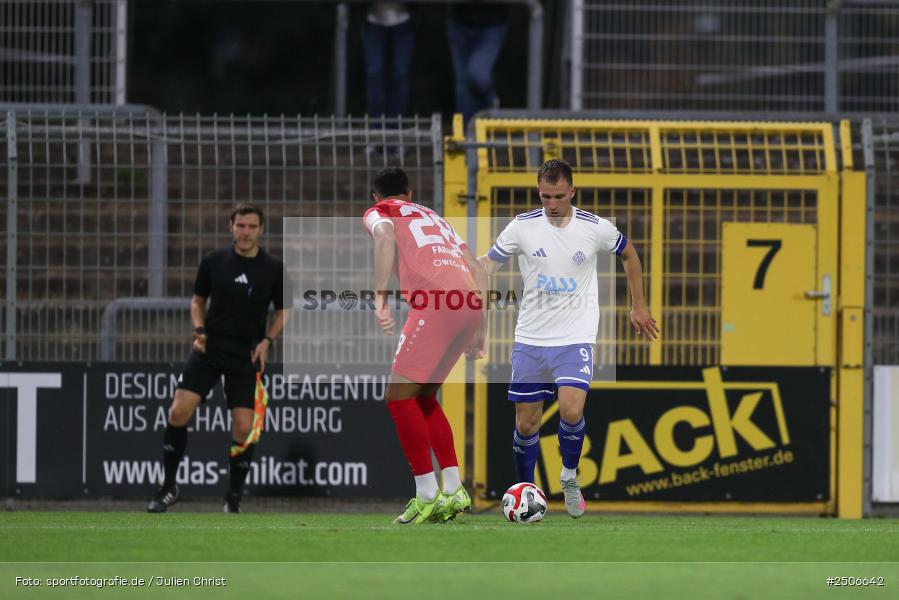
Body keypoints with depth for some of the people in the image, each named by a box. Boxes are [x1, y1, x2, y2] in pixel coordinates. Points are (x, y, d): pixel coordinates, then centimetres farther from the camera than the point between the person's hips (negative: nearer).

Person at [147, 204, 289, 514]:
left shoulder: (274, 269, -2)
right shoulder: (214, 262, -1)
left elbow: (283, 312, 9)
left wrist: (267, 341, -6)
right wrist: (199, 330, -5)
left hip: (246, 356, -1)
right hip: (209, 349, 1)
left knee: (243, 427, -6)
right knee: (179, 411, -12)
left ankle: (233, 499, 12)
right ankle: (169, 486, 3)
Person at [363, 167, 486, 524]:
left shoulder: (377, 212, 17)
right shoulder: (434, 217, 36)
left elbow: (385, 233, -9)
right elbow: (478, 272, 28)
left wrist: (381, 296, -17)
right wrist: (479, 331, 31)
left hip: (435, 302, -7)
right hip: (471, 302, 7)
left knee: (399, 396, -1)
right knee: (423, 396, 19)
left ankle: (427, 495, -7)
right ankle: (454, 491, 12)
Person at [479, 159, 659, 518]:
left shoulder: (595, 228, -5)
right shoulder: (523, 227, -4)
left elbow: (629, 254, 14)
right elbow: (489, 263, 4)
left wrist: (638, 307, 18)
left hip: (575, 337, -2)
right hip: (530, 338, 2)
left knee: (571, 411, -21)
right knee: (526, 424, 3)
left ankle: (569, 479, 4)